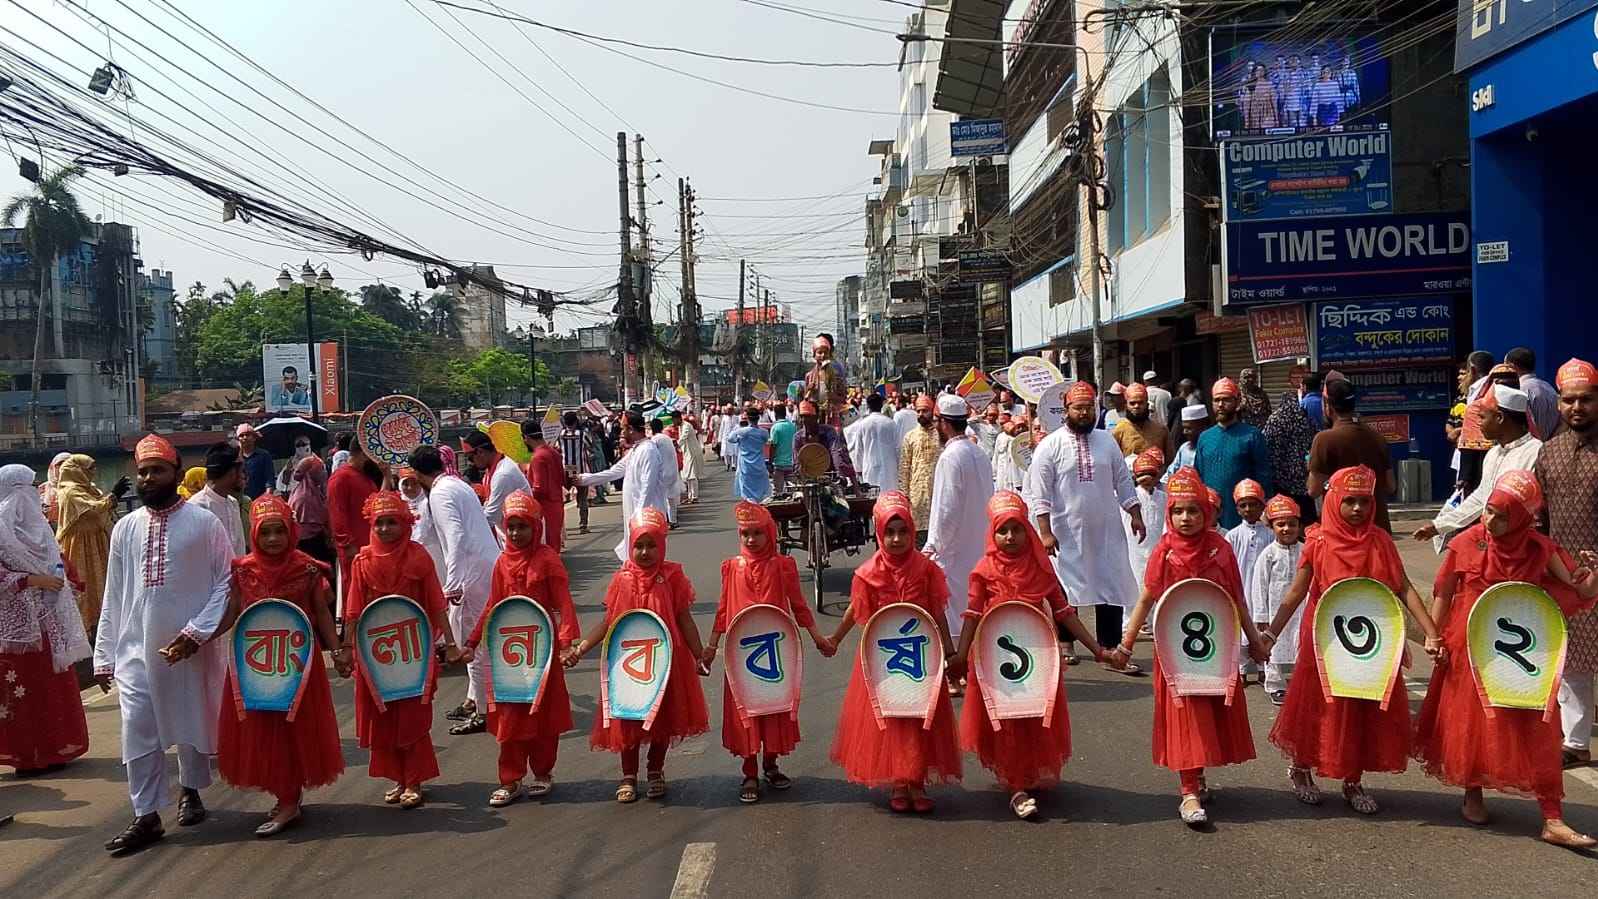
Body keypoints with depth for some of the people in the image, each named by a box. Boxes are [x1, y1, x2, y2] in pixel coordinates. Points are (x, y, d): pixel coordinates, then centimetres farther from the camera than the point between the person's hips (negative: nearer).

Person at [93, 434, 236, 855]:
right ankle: (146, 816, 11)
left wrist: (197, 632, -16)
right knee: (138, 731, 0)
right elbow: (113, 595, 8)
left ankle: (190, 791, 35)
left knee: (193, 723, 13)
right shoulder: (125, 528, 5)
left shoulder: (204, 523, -6)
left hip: (192, 645, -2)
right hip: (136, 646, 3)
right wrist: (104, 655, 7)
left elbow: (227, 582, -7)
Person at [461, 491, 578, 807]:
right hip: (509, 646, 4)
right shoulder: (503, 562, 6)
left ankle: (542, 773, 24)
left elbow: (563, 603, -14)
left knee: (543, 712, 8)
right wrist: (473, 641, 9)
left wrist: (568, 639, -25)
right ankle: (510, 781, 16)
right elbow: (493, 607, 11)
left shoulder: (547, 559, -9)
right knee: (509, 715, 7)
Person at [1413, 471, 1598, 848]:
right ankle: (1472, 796, 34)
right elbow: (1442, 595, 1)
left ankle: (1552, 820, 5)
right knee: (1470, 723, 12)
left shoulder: (1538, 549, -7)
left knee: (1535, 731, 0)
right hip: (1469, 652, 0)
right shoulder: (1465, 545, -8)